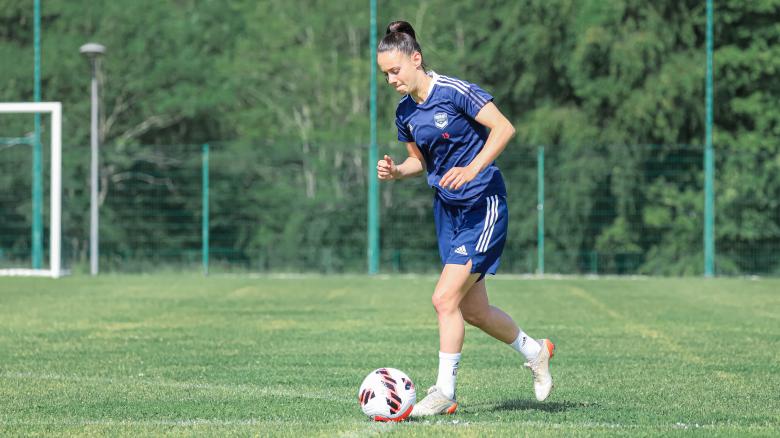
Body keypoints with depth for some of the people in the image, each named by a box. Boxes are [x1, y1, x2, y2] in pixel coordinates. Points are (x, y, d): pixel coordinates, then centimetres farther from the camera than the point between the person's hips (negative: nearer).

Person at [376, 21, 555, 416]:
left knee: (445, 298, -15)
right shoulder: (405, 112, 6)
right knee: (473, 310, 11)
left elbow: (504, 128, -18)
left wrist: (472, 168, -27)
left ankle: (445, 392, -5)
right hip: (447, 209, 8)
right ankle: (534, 351, 36)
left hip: (483, 205, -8)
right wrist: (395, 172, -2)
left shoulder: (454, 92, -16)